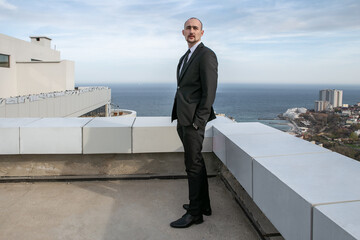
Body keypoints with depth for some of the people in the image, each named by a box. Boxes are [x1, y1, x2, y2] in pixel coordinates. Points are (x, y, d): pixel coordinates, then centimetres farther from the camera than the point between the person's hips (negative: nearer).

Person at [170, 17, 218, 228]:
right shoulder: (185, 58, 20)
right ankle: (203, 204, 28)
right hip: (183, 119, 9)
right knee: (196, 162, 15)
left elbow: (209, 91, -15)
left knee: (193, 165, -4)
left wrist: (197, 122, -18)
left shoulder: (206, 55, -9)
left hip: (194, 119, -9)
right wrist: (180, 118, 14)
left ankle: (195, 213, 8)